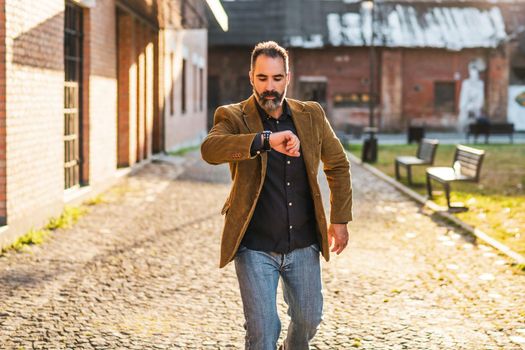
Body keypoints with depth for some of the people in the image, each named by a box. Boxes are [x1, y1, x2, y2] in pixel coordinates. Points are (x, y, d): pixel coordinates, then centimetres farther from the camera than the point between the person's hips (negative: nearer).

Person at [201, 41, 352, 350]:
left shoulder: (311, 115, 2)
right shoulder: (233, 117, -9)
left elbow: (338, 164, 14)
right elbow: (210, 149, -31)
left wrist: (340, 220, 9)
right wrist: (265, 139, -44)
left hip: (303, 245, 4)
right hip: (255, 248, -4)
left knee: (309, 318, 18)